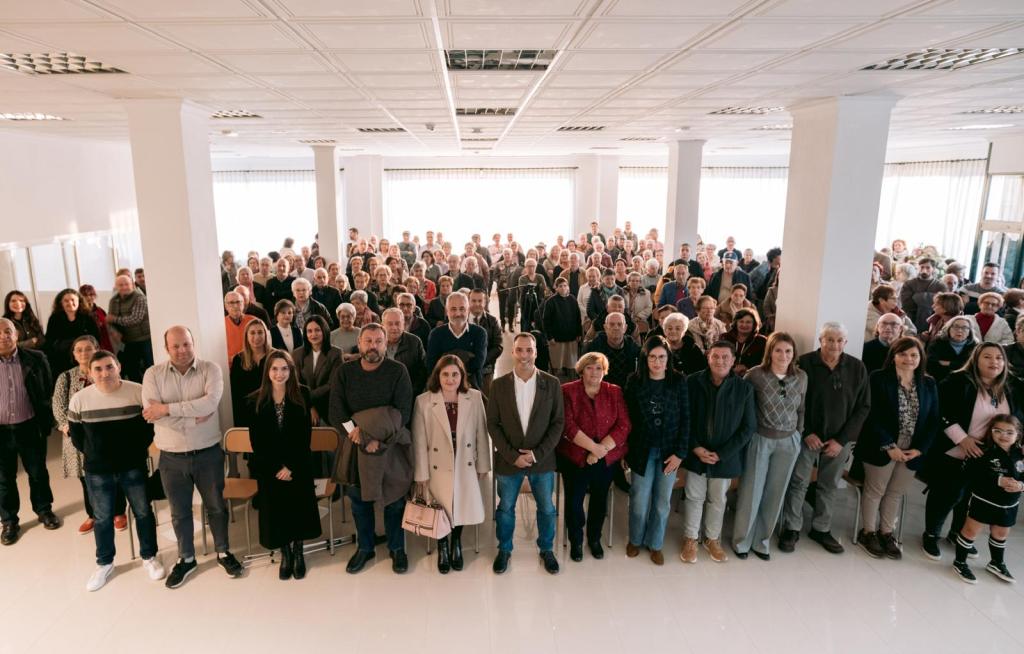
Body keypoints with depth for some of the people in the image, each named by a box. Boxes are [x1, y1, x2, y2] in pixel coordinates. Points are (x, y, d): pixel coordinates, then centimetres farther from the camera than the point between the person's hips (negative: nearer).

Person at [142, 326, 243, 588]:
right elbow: (151, 414, -16)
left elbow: (210, 403, -24)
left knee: (216, 506, 14)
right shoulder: (153, 374, -4)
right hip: (171, 457, 1)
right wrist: (193, 415, -21)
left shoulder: (210, 369, -8)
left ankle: (223, 552, 34)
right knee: (179, 512, 17)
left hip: (208, 453, -1)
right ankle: (186, 559, 36)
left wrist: (168, 408, -22)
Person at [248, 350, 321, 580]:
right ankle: (285, 554, 28)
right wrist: (276, 468, -11)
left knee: (299, 508, 7)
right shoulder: (255, 400, -5)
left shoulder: (302, 395, -7)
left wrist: (291, 466, -14)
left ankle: (298, 552, 27)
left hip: (299, 464, -1)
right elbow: (256, 441, -4)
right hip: (269, 467, 1)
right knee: (275, 510, 9)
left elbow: (305, 435, -8)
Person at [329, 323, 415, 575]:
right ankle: (364, 547, 33)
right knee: (359, 498, 13)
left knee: (394, 498, 9)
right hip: (355, 445, 2)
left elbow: (403, 413, -14)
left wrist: (379, 439, -22)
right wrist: (352, 430, -24)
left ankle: (397, 548, 29)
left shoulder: (398, 371, -8)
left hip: (390, 445, -2)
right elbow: (336, 412, -8)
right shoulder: (343, 372, -1)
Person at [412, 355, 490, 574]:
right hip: (438, 468, -1)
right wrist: (421, 476, -6)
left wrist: (483, 465, 5)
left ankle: (456, 542, 42)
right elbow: (419, 442, -8)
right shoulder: (423, 401, -11)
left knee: (462, 507, 10)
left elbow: (481, 434, 1)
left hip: (465, 467, 1)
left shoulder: (475, 398, -6)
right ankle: (442, 547, 40)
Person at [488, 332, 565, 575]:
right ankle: (504, 550, 36)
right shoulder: (499, 385, -5)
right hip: (508, 459, 0)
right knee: (505, 508, 14)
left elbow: (558, 423, -4)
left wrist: (537, 454, -13)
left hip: (542, 459, 0)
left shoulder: (552, 384, -5)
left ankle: (546, 550, 35)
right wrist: (512, 455, -12)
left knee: (547, 508, 13)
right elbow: (492, 424, -4)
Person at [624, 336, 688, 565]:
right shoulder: (634, 381, -7)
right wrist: (626, 448, -5)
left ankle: (655, 543, 32)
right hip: (642, 449, 0)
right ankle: (635, 539, 32)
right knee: (640, 500, 7)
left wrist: (680, 453, -8)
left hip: (669, 450, 1)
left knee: (662, 501, 12)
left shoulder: (678, 381, -7)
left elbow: (685, 419, -4)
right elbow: (627, 417, -2)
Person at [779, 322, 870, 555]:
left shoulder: (857, 368, -2)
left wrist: (842, 439, -6)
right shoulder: (804, 363, -10)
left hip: (839, 439, 3)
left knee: (830, 486, 13)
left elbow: (863, 407, 0)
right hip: (807, 436, -2)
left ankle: (821, 529, 29)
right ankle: (791, 529, 15)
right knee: (798, 482, 2)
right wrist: (806, 432, -12)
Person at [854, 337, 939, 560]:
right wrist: (889, 446, -17)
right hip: (882, 447, -4)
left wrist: (920, 448, -6)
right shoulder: (879, 378, -9)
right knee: (875, 490, 7)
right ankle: (868, 532, 21)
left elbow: (933, 420, 5)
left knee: (896, 492, 14)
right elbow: (873, 416, -13)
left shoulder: (929, 384, 5)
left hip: (913, 450, 4)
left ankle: (886, 532, 28)